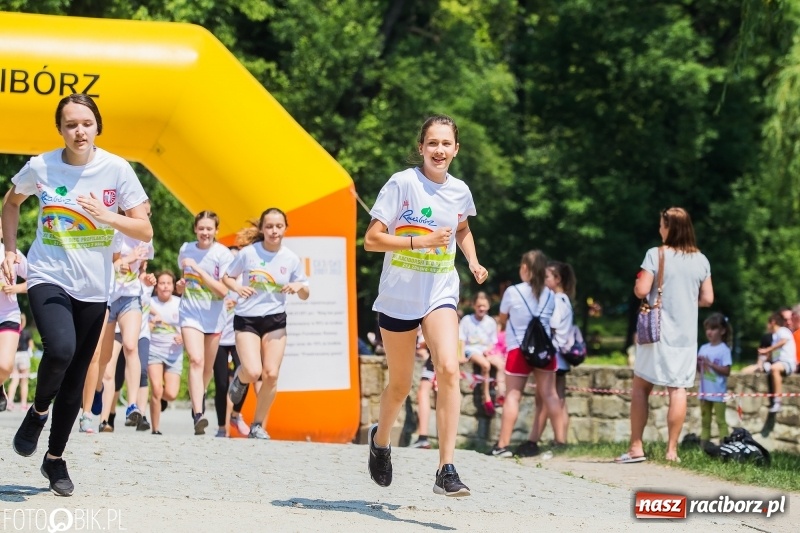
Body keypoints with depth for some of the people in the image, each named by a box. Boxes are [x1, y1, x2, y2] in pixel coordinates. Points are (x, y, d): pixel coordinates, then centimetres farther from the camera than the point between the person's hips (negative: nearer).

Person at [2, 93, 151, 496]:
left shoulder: (116, 169, -8)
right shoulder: (40, 167, -6)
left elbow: (145, 230, -7)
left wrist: (108, 217, -23)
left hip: (93, 288, 2)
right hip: (48, 277, -2)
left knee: (76, 379, 8)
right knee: (60, 349, -29)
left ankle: (55, 459, 26)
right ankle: (38, 410, 2)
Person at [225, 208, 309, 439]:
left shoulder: (291, 259, 0)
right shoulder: (248, 253, -6)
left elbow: (304, 296, 9)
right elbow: (226, 277, 6)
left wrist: (300, 286, -15)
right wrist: (237, 287, -15)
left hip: (275, 320, 2)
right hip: (246, 319, -2)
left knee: (271, 375, -7)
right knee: (253, 372, -19)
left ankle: (258, 425, 9)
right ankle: (240, 378, 20)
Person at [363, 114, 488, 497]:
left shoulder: (460, 191, 3)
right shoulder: (402, 183, -10)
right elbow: (372, 239, -13)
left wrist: (473, 261, 8)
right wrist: (420, 241, -22)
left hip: (440, 295, 2)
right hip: (398, 295, -2)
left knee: (448, 368, -21)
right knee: (400, 385, 10)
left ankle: (446, 471, -22)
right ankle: (380, 439, 44)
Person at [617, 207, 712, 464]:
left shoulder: (656, 255, -8)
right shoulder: (701, 260, 5)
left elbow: (641, 290, -14)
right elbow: (707, 299, 8)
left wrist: (637, 282, 8)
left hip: (657, 333, -3)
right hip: (686, 334, 3)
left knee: (641, 386, 7)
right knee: (678, 390, 2)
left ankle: (636, 448, 4)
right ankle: (672, 450, 1)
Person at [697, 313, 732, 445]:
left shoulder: (724, 350, -10)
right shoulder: (704, 348, 7)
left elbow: (726, 371, -14)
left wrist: (711, 364, -19)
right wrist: (697, 363, -8)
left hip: (718, 392, -6)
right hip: (705, 391, 6)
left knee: (720, 420, -2)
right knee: (705, 420, 12)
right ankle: (703, 444, 16)